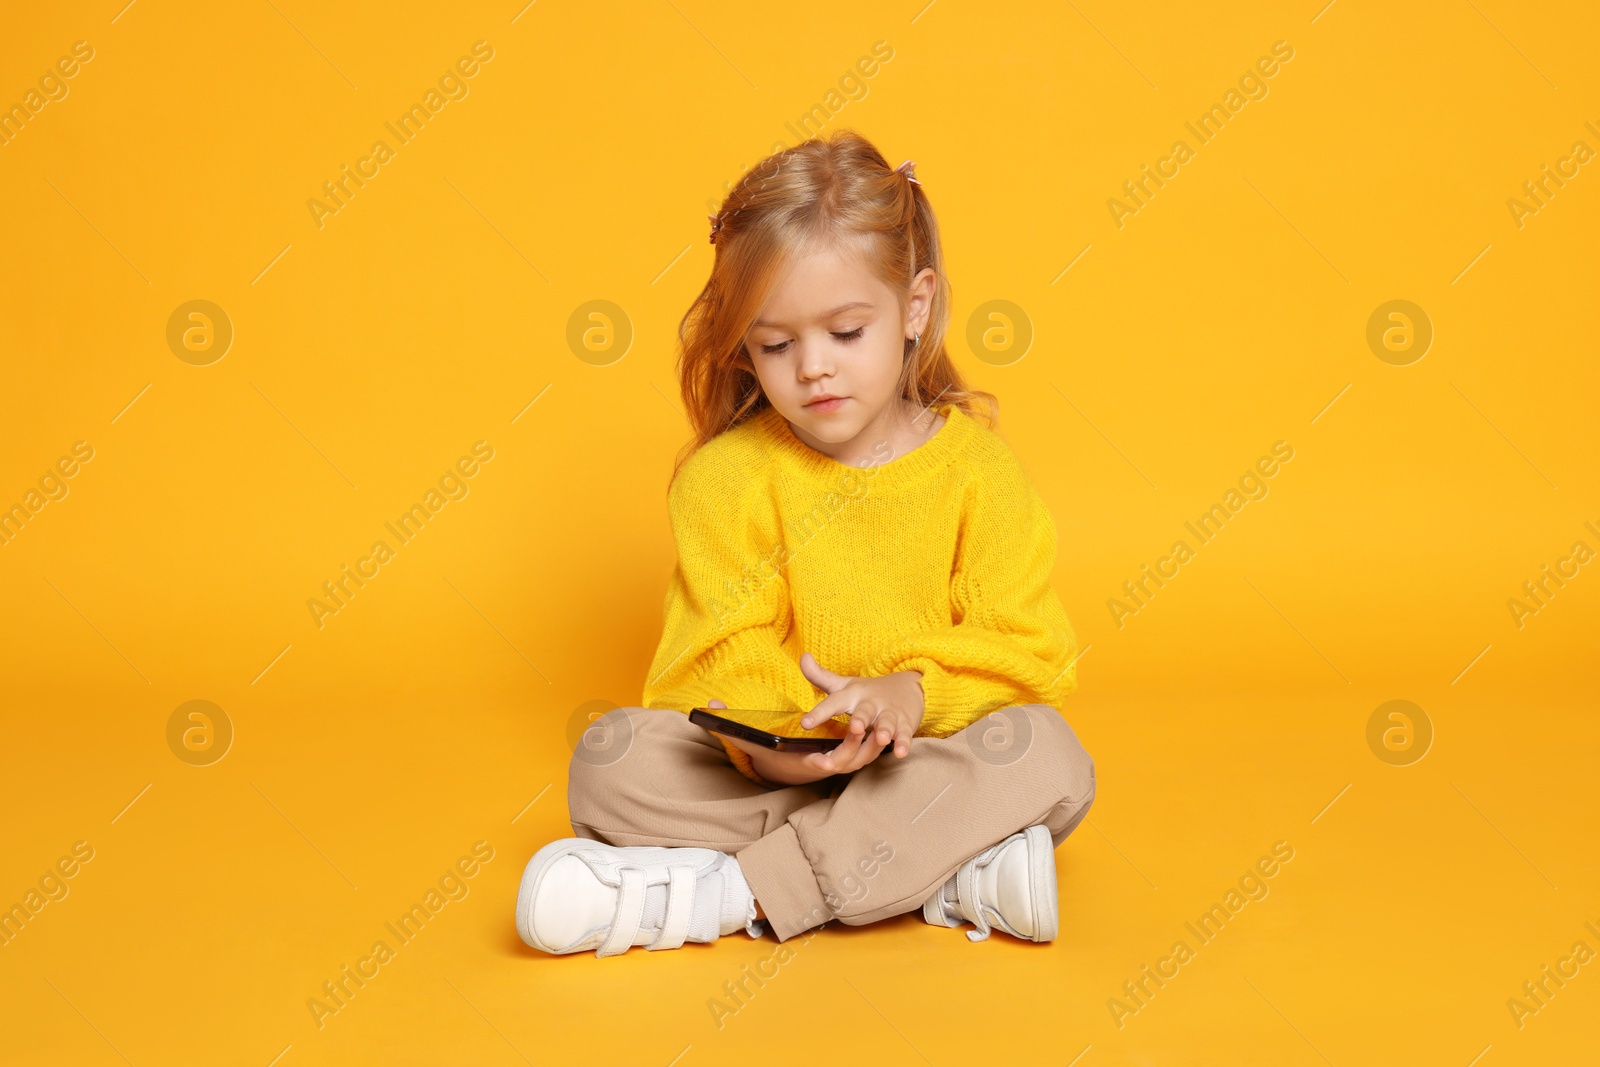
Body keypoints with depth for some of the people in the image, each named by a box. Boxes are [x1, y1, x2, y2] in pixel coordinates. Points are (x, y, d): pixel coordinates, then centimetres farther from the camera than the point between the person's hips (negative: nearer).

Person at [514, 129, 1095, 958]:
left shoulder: (974, 464, -2)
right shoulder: (724, 477, -2)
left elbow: (1020, 647, -4)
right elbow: (724, 656, -6)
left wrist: (915, 693, -24)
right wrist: (769, 743, -28)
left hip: (937, 758, 0)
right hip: (765, 767, 0)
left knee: (1047, 754, -30)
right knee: (611, 758, -23)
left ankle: (731, 891, -31)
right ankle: (946, 874, -30)